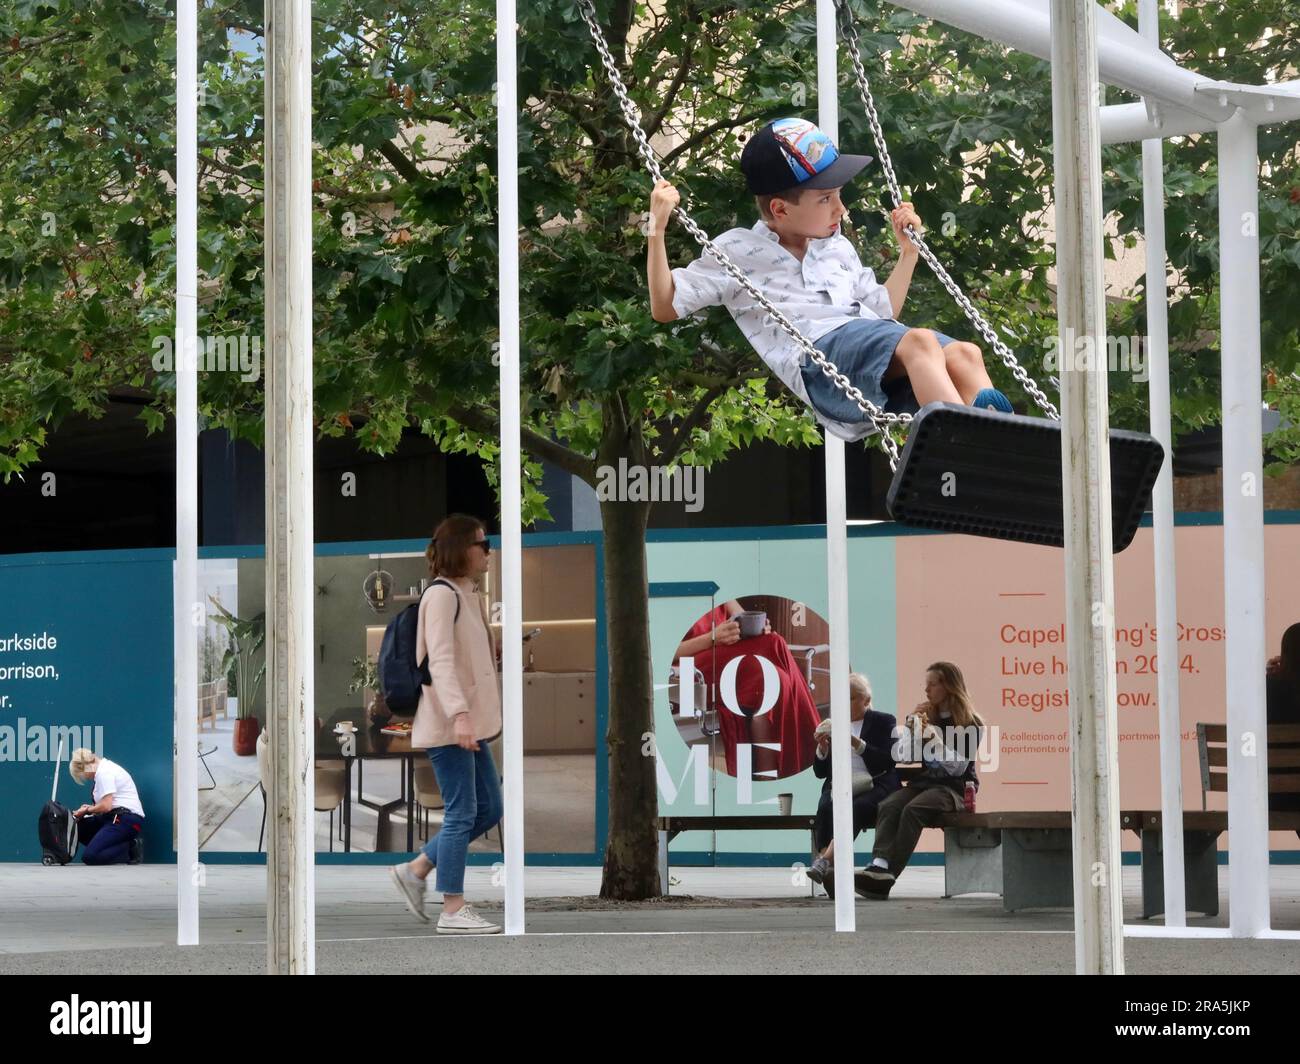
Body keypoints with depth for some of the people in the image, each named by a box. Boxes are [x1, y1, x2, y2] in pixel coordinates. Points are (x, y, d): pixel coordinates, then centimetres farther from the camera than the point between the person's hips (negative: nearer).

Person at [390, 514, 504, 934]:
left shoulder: (467, 594, 18)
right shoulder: (442, 595, -13)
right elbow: (440, 659, -23)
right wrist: (459, 713, -33)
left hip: (469, 723, 10)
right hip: (448, 724, -10)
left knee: (489, 810, 11)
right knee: (461, 814, -7)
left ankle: (415, 870, 19)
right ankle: (453, 911, -1)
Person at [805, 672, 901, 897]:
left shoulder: (883, 722, 10)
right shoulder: (832, 725, 20)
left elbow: (887, 761, -4)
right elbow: (820, 772, 18)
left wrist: (857, 744, -15)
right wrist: (822, 749, -3)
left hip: (874, 786, -3)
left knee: (855, 807, -36)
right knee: (825, 808, -32)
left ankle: (825, 862, -51)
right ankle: (830, 872, -44)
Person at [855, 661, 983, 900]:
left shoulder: (971, 723, 0)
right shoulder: (926, 717, 17)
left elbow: (958, 767, -9)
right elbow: (903, 757, 15)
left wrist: (933, 737, -16)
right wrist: (911, 727, 1)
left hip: (955, 788, -5)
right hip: (924, 782, 5)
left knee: (912, 810, -34)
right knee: (888, 807, -27)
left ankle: (886, 874, -40)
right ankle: (880, 865, -47)